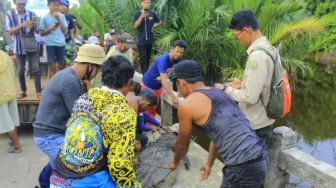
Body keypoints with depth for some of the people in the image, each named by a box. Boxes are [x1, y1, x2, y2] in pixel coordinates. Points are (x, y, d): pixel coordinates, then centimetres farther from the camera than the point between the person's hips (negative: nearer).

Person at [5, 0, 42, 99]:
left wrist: (34, 25, -23)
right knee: (20, 71, 9)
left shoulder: (31, 14, -1)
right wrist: (21, 26, -25)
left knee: (35, 69, -4)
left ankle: (38, 92, 1)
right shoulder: (9, 14, -2)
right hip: (18, 47, 1)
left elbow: (37, 31, 1)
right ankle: (23, 91, 23)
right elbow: (10, 32, -8)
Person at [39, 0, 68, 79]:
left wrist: (59, 20, -10)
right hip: (50, 44, -3)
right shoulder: (45, 17, -1)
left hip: (61, 44, 3)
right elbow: (42, 33, 2)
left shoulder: (62, 16, 5)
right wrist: (50, 29, -16)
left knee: (60, 66, 10)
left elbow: (65, 31, 1)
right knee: (52, 66, -2)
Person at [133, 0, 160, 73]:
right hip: (141, 40, -4)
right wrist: (142, 16, -25)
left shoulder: (152, 13, 3)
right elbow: (135, 26, -16)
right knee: (143, 58, -6)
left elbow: (158, 22, 19)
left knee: (148, 58, 12)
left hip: (150, 40, 4)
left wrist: (154, 25, -1)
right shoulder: (138, 13, -6)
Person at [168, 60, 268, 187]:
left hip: (243, 168, -8)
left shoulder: (187, 105, -7)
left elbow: (182, 144, 9)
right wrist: (209, 164, 39)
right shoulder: (218, 93, 17)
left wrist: (174, 162, 29)